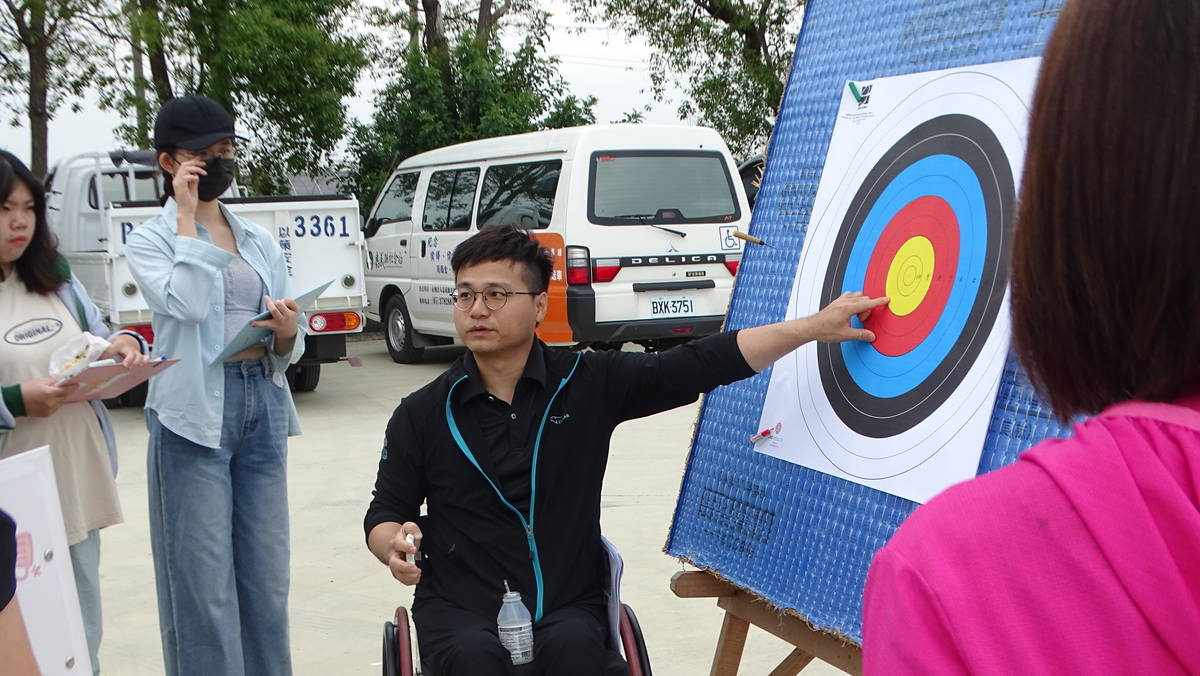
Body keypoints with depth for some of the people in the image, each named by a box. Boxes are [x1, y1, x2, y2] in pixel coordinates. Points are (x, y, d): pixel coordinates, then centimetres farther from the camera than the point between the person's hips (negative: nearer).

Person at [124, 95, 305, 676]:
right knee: (204, 579, -2)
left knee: (267, 573, 9)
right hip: (195, 409, -4)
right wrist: (188, 216, -8)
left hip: (262, 405, 5)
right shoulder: (149, 241, 3)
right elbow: (188, 303, -18)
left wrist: (288, 334, -7)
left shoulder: (260, 241, 16)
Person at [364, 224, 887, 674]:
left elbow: (699, 365, -2)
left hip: (568, 603, 0)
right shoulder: (422, 414, 3)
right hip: (461, 606, 0)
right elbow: (384, 513, 10)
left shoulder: (588, 383, 1)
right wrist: (394, 543, -15)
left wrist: (814, 328, -7)